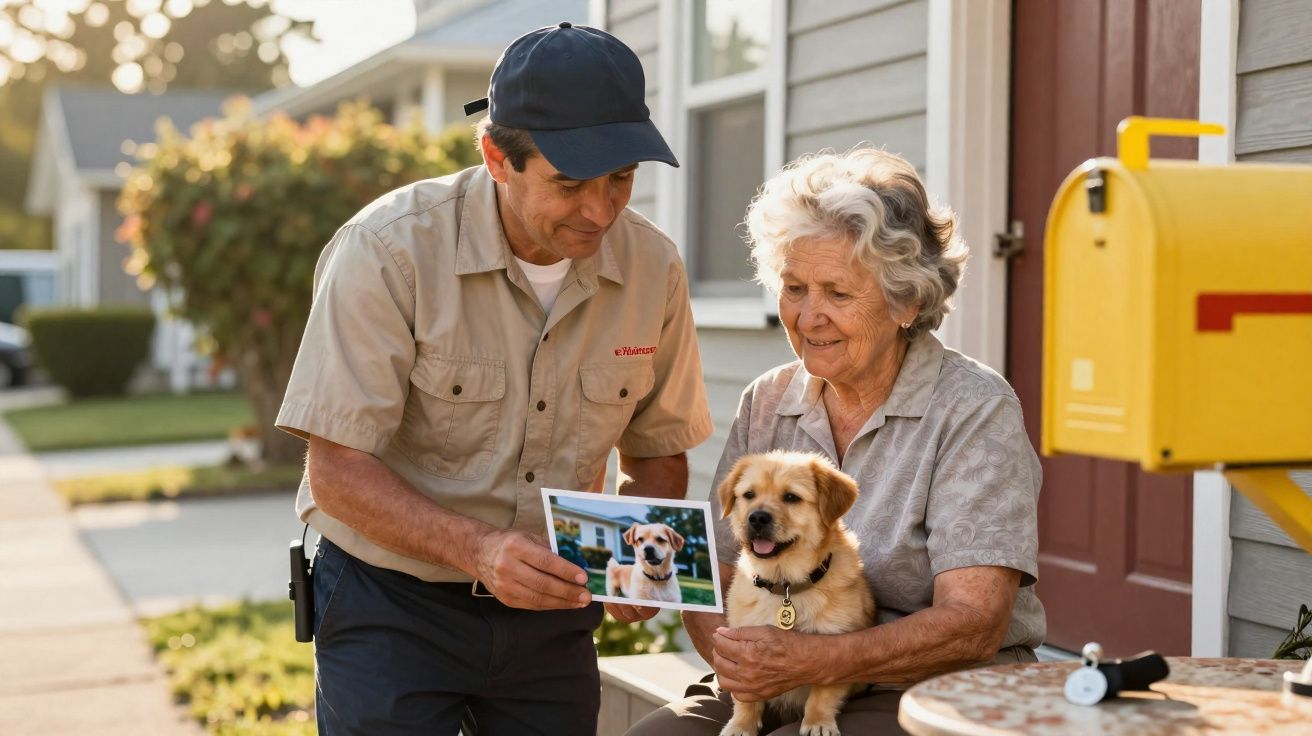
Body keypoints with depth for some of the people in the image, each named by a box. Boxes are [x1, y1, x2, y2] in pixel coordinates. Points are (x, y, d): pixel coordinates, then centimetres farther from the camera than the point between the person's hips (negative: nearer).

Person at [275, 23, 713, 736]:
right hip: (391, 607, -3)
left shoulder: (653, 268, -6)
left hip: (550, 612, 4)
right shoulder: (387, 250, -19)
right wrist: (479, 550, -34)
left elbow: (658, 452, 7)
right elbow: (338, 470, -20)